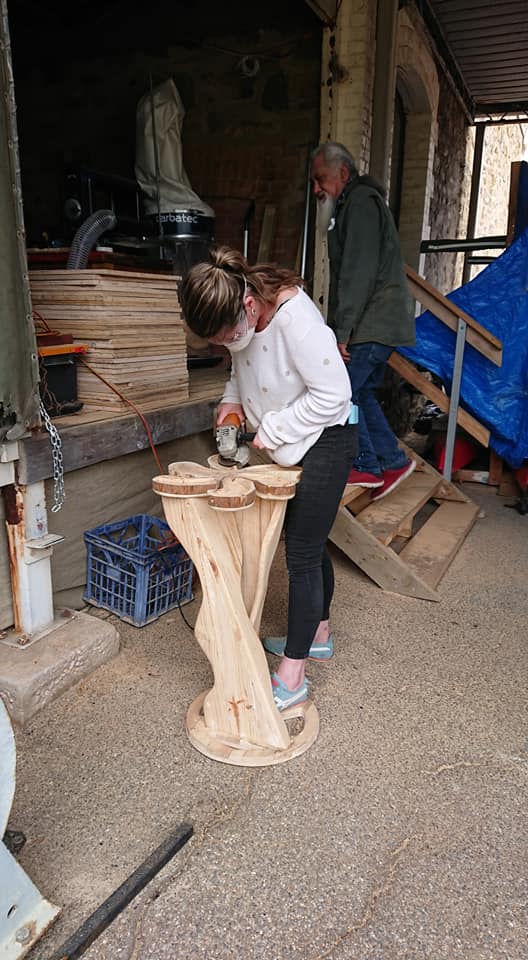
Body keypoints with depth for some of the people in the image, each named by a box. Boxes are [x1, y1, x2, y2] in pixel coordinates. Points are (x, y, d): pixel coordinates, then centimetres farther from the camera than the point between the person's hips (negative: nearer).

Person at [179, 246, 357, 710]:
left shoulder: (296, 320, -31)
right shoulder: (240, 315, -5)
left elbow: (332, 394, -27)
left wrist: (271, 431, -19)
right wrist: (233, 399, -4)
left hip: (325, 441, -9)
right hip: (291, 442, 9)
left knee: (302, 556, -3)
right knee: (309, 544, 20)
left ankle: (292, 677, 10)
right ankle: (318, 635, 40)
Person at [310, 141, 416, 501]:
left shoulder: (361, 202, -10)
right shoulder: (355, 204, 24)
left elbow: (358, 274, -20)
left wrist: (342, 332, -21)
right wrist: (341, 329, 16)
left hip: (372, 325, -10)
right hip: (376, 325, 10)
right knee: (360, 392, 13)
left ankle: (367, 466, 1)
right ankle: (392, 461, 19)